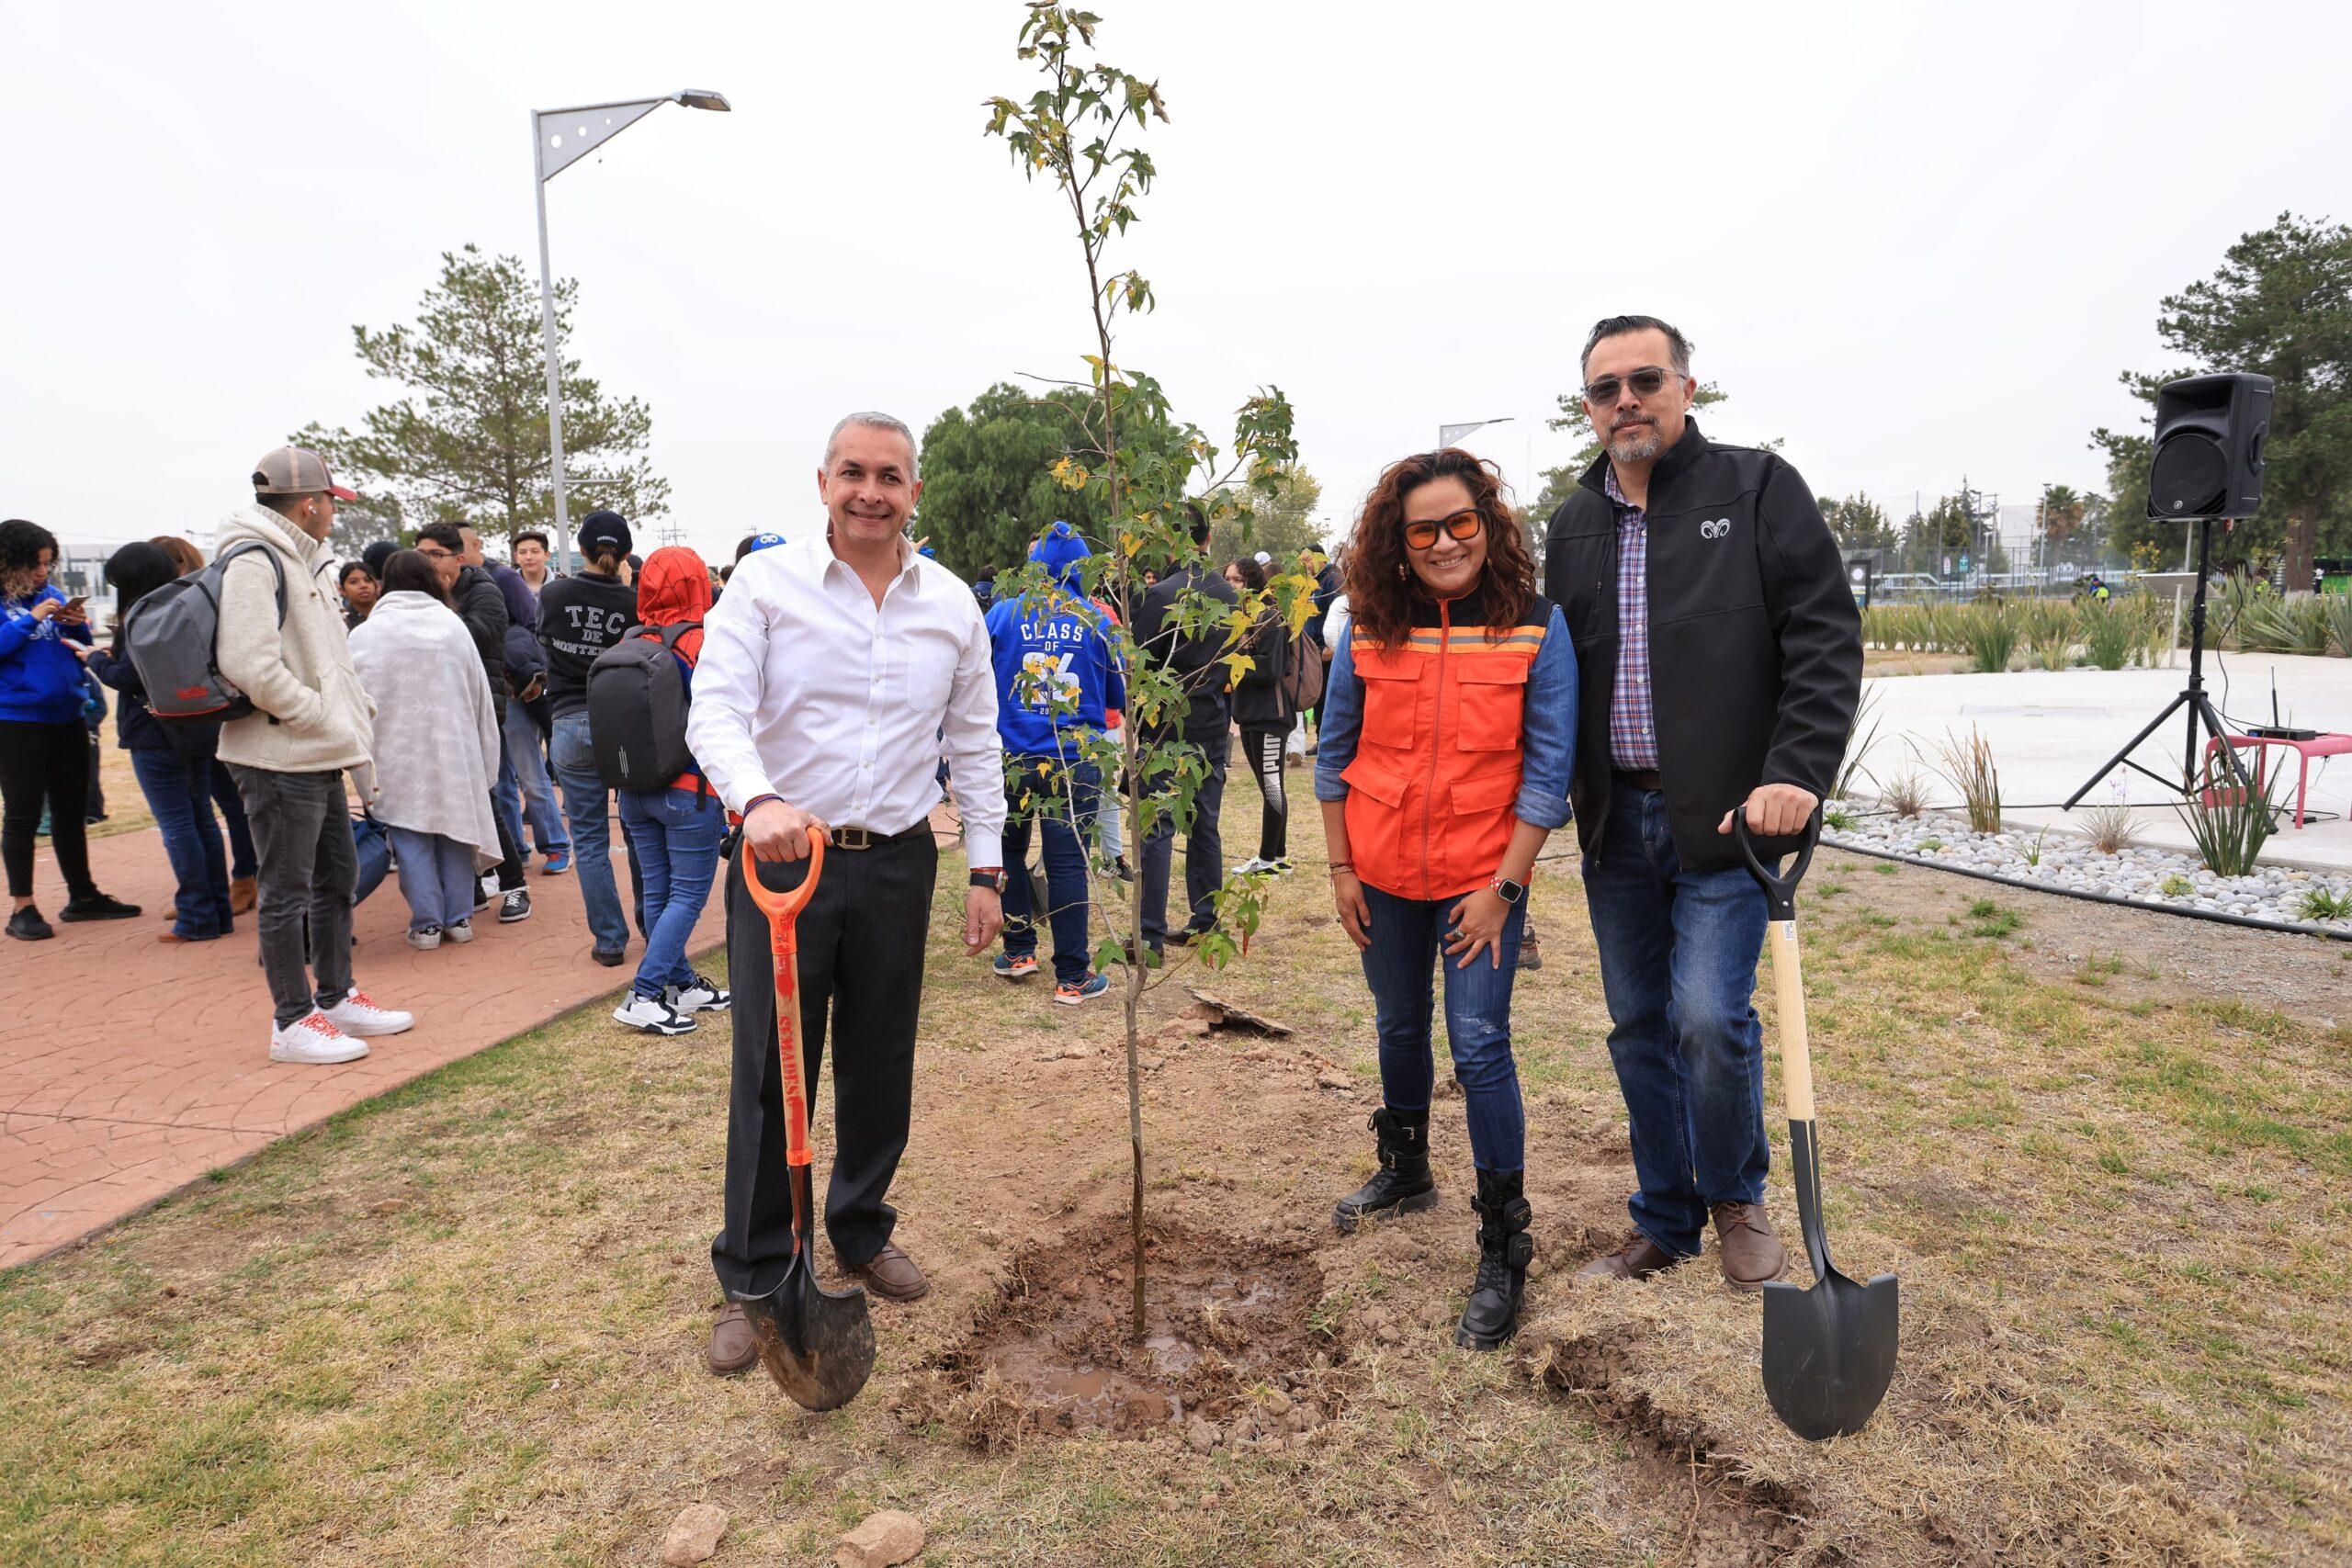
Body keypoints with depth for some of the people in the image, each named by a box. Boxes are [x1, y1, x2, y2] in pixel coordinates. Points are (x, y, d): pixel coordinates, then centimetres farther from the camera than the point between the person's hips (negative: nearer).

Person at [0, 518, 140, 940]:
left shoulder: (52, 594, 9)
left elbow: (80, 646, 14)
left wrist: (79, 625, -5)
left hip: (66, 717, 5)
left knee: (72, 810, 12)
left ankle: (82, 896, 23)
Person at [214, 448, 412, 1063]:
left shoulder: (306, 562, 17)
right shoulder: (254, 561, -15)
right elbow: (250, 666, -25)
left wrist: (353, 721, 10)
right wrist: (324, 720, -16)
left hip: (320, 758, 10)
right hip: (281, 759, -10)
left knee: (337, 876, 17)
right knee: (286, 891, -1)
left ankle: (336, 997, 30)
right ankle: (293, 1021, 9)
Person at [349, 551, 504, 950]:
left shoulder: (363, 635, -4)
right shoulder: (453, 627, 2)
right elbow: (480, 697, 7)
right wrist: (482, 764, 15)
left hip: (396, 755, -2)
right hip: (452, 749, 2)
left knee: (411, 840, 5)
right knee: (454, 830, 11)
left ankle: (427, 924, 9)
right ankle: (458, 919, 15)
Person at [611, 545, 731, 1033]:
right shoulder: (706, 645, -12)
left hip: (635, 790, 6)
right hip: (690, 792, -6)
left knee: (657, 891, 13)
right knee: (688, 895, 1)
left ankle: (682, 983, 22)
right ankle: (643, 995, -5)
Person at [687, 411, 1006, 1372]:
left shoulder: (951, 605, 6)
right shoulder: (766, 583, -4)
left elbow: (974, 746, 11)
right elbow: (716, 710, -15)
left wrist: (986, 868, 7)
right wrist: (758, 798, -35)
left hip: (897, 861, 3)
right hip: (783, 856, -3)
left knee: (881, 1068, 14)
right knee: (771, 1075, 4)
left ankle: (862, 1232, 36)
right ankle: (752, 1280, 20)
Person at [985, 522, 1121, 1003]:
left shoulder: (1004, 612, -2)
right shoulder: (1098, 621, -1)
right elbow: (1118, 697, 8)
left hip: (1010, 756, 1)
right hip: (1076, 759, -1)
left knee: (1009, 852, 19)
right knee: (1067, 862, 1)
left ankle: (1019, 950, 28)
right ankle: (1072, 976, 6)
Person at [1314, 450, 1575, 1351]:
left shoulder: (1536, 626, -9)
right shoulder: (1369, 631, -3)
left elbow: (1548, 768, -8)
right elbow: (1335, 754, 5)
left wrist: (1505, 885, -12)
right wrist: (1340, 869, 4)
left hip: (1482, 879, -3)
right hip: (1384, 875, 3)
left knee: (1479, 1047, -7)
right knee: (1399, 1030, 19)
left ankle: (1504, 1249, 7)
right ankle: (1405, 1174, 42)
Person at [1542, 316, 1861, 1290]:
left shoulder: (1758, 490, -1)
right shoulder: (1574, 524, 13)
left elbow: (1826, 640, -8)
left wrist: (1796, 773, -20)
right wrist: (1552, 802, 12)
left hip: (1726, 815, -5)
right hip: (1615, 820, 5)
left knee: (1711, 1018, -10)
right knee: (1639, 1028, 11)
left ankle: (1736, 1201, 18)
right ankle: (1665, 1222, 28)